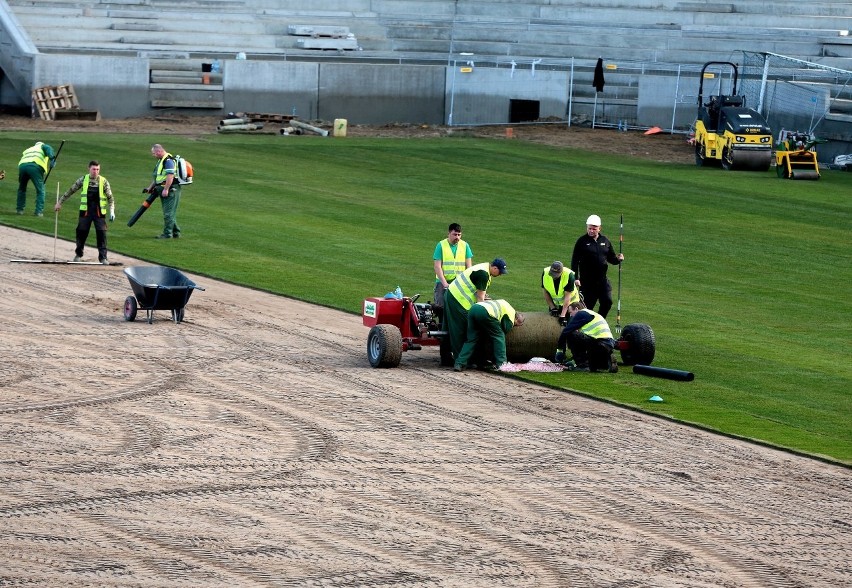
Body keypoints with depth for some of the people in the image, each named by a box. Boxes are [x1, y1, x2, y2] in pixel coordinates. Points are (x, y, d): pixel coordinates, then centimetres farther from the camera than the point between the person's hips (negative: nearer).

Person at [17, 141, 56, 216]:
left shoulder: (26, 151, 41)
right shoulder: (42, 146, 28)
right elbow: (48, 149, 2)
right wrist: (52, 157, -12)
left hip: (22, 165, 4)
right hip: (35, 166, -4)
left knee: (21, 188, 25)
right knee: (40, 190, 7)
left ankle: (20, 209, 25)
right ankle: (39, 211, 2)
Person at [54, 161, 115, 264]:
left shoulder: (103, 181, 0)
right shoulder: (83, 180, 2)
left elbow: (110, 198, 3)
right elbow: (70, 191, 10)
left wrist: (112, 211, -8)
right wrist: (60, 202, 11)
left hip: (99, 212, -1)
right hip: (85, 211, 1)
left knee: (101, 233, -7)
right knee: (81, 232, 4)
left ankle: (103, 257, -1)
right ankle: (78, 254, 22)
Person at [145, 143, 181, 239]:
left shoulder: (168, 160, -15)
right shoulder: (160, 161, 19)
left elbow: (170, 176, -24)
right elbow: (156, 177, 27)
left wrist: (166, 189, -26)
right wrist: (149, 188, 24)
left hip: (171, 190, -10)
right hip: (164, 190, 10)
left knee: (168, 213, -8)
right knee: (170, 213, 13)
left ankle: (167, 234, -6)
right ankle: (176, 233, 19)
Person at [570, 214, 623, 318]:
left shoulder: (605, 241, 10)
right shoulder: (582, 242, -2)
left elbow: (611, 258, 19)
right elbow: (575, 261, -4)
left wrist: (618, 259, -5)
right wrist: (575, 278, -12)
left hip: (602, 279, 3)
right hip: (587, 281, -3)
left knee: (607, 302, -7)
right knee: (587, 305, 1)